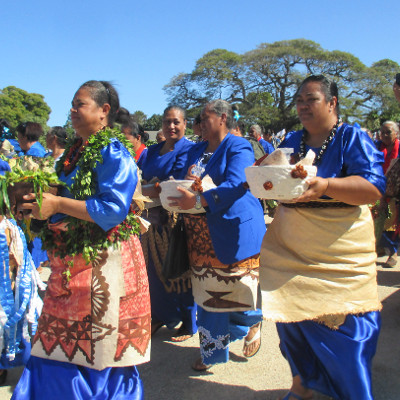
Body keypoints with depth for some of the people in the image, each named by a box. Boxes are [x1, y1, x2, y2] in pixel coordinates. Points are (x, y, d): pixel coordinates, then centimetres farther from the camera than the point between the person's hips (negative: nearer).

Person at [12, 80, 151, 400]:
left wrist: (57, 204, -21)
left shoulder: (113, 152, -12)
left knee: (98, 349, 5)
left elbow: (113, 208, -22)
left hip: (102, 263, -8)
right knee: (60, 346, 15)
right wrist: (40, 200, 3)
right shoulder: (75, 150, 13)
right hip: (70, 260, 8)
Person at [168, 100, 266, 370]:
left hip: (234, 228, -6)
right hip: (202, 233, 6)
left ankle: (254, 323, 33)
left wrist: (197, 200, -28)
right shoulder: (196, 151, 17)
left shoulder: (238, 147, -7)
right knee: (208, 292, 8)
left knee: (237, 286, 1)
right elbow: (186, 183, 21)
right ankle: (212, 349, 21)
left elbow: (235, 185, -20)